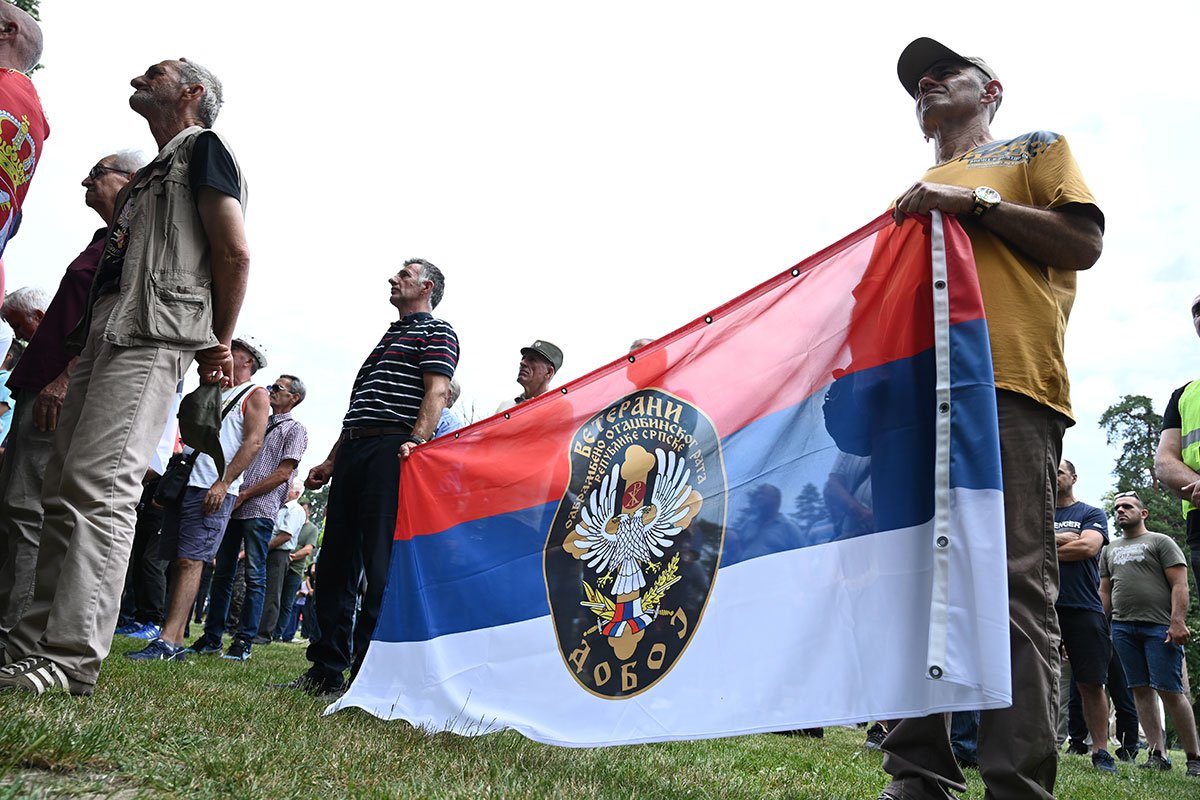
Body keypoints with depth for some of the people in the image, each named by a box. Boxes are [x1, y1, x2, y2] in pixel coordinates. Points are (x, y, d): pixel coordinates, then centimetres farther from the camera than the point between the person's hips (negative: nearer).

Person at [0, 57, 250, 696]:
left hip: (152, 335, -10)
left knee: (99, 486, -17)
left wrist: (219, 343, -4)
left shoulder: (201, 147, 4)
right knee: (63, 489, 5)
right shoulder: (154, 170, 32)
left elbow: (234, 251, -8)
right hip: (106, 331, 10)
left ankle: (70, 660, -17)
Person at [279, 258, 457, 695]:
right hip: (353, 450, 9)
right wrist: (330, 462, 22)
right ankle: (326, 669, 14)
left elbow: (437, 391, -12)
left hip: (391, 450, -9)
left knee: (378, 565, -10)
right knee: (334, 560, 7)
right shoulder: (388, 336, 30)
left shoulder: (436, 331, 5)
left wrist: (416, 441, -28)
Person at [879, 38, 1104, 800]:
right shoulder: (910, 199, 33)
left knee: (1014, 583, -12)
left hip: (1008, 381, -5)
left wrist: (974, 202, -1)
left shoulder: (1035, 149, 20)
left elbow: (1085, 243, 5)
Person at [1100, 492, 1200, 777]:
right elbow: (1105, 592, 20)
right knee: (1141, 690, 3)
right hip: (1122, 628, 5)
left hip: (1159, 626, -5)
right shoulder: (1110, 550, 20)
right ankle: (1158, 754, 6)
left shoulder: (1160, 541, 5)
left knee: (1170, 691, -9)